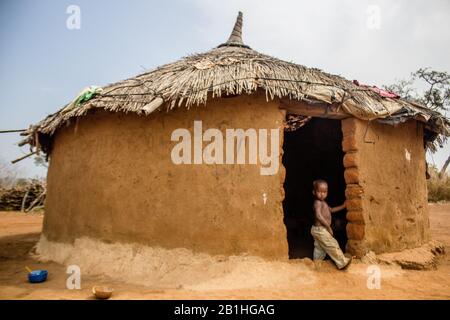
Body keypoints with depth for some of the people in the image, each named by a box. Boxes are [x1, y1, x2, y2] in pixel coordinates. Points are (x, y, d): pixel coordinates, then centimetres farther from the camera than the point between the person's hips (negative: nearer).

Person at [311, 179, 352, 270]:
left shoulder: (323, 203, 14)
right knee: (332, 246, -4)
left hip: (320, 230, 10)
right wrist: (328, 226, -26)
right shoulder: (318, 203, -19)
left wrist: (342, 206, 26)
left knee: (319, 248, 17)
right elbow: (318, 215, -30)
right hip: (320, 229, -10)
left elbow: (331, 210, 29)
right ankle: (342, 263, 4)